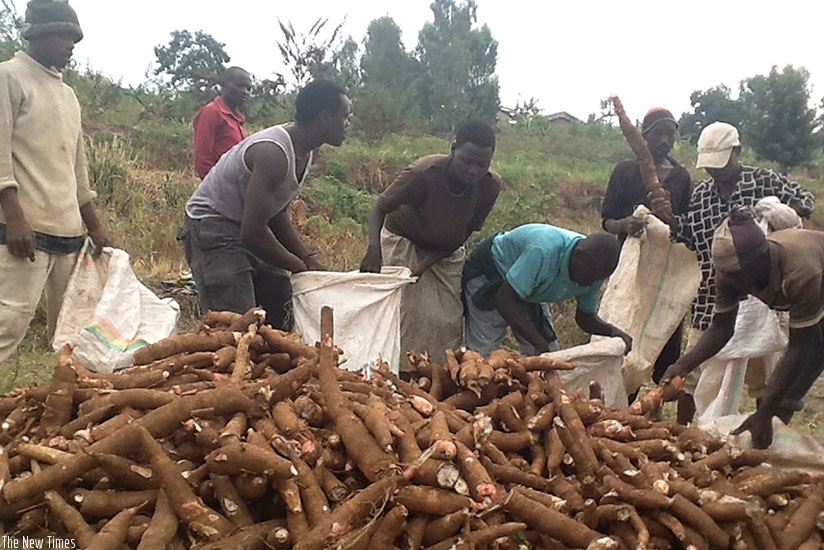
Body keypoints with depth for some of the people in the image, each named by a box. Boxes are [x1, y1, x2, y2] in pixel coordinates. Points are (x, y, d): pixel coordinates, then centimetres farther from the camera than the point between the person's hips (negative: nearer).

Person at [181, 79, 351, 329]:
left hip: (250, 230, 10)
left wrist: (309, 259, -1)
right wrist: (299, 266, -18)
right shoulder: (273, 152, -28)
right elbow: (253, 233, -31)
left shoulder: (304, 153, 2)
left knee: (284, 313, 9)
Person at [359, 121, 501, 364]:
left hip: (446, 250, 4)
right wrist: (374, 247, -44)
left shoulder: (490, 185, -22)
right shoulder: (423, 173, -33)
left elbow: (465, 234, -13)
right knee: (408, 314, -9)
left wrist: (425, 264, -25)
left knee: (450, 320, 0)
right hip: (404, 241, -3)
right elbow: (379, 209, -24)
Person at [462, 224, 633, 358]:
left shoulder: (594, 269, -17)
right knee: (483, 352, -12)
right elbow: (503, 299, -39)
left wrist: (612, 331, -23)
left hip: (526, 294, 7)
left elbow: (585, 316, -2)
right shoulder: (544, 252, -41)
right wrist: (540, 344, -41)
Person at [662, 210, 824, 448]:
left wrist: (764, 414, -37)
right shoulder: (733, 269, -24)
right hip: (805, 304, 6)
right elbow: (721, 328, -14)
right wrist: (684, 366, -31)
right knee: (781, 393, 2)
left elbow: (799, 348, -37)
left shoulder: (801, 272, -42)